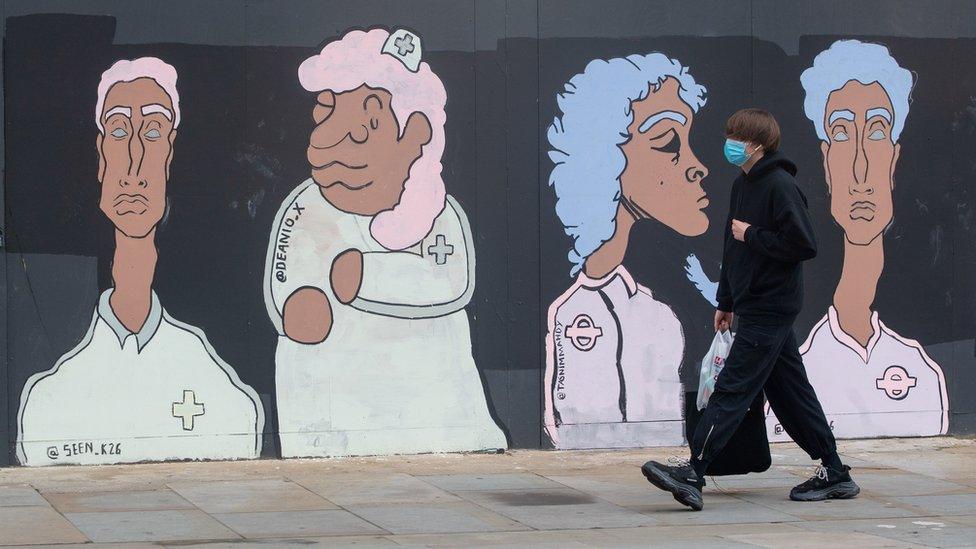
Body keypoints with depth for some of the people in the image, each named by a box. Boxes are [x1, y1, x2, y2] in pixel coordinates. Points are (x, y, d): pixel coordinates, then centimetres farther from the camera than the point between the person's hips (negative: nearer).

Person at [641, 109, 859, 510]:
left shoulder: (779, 186, -15)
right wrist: (726, 302, 22)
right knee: (789, 390, 12)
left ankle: (692, 475, -15)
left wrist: (752, 235, -15)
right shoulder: (743, 185, 15)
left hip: (768, 308, -10)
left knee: (732, 390, -12)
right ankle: (834, 474, 18)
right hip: (756, 305, 10)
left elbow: (804, 244, -21)